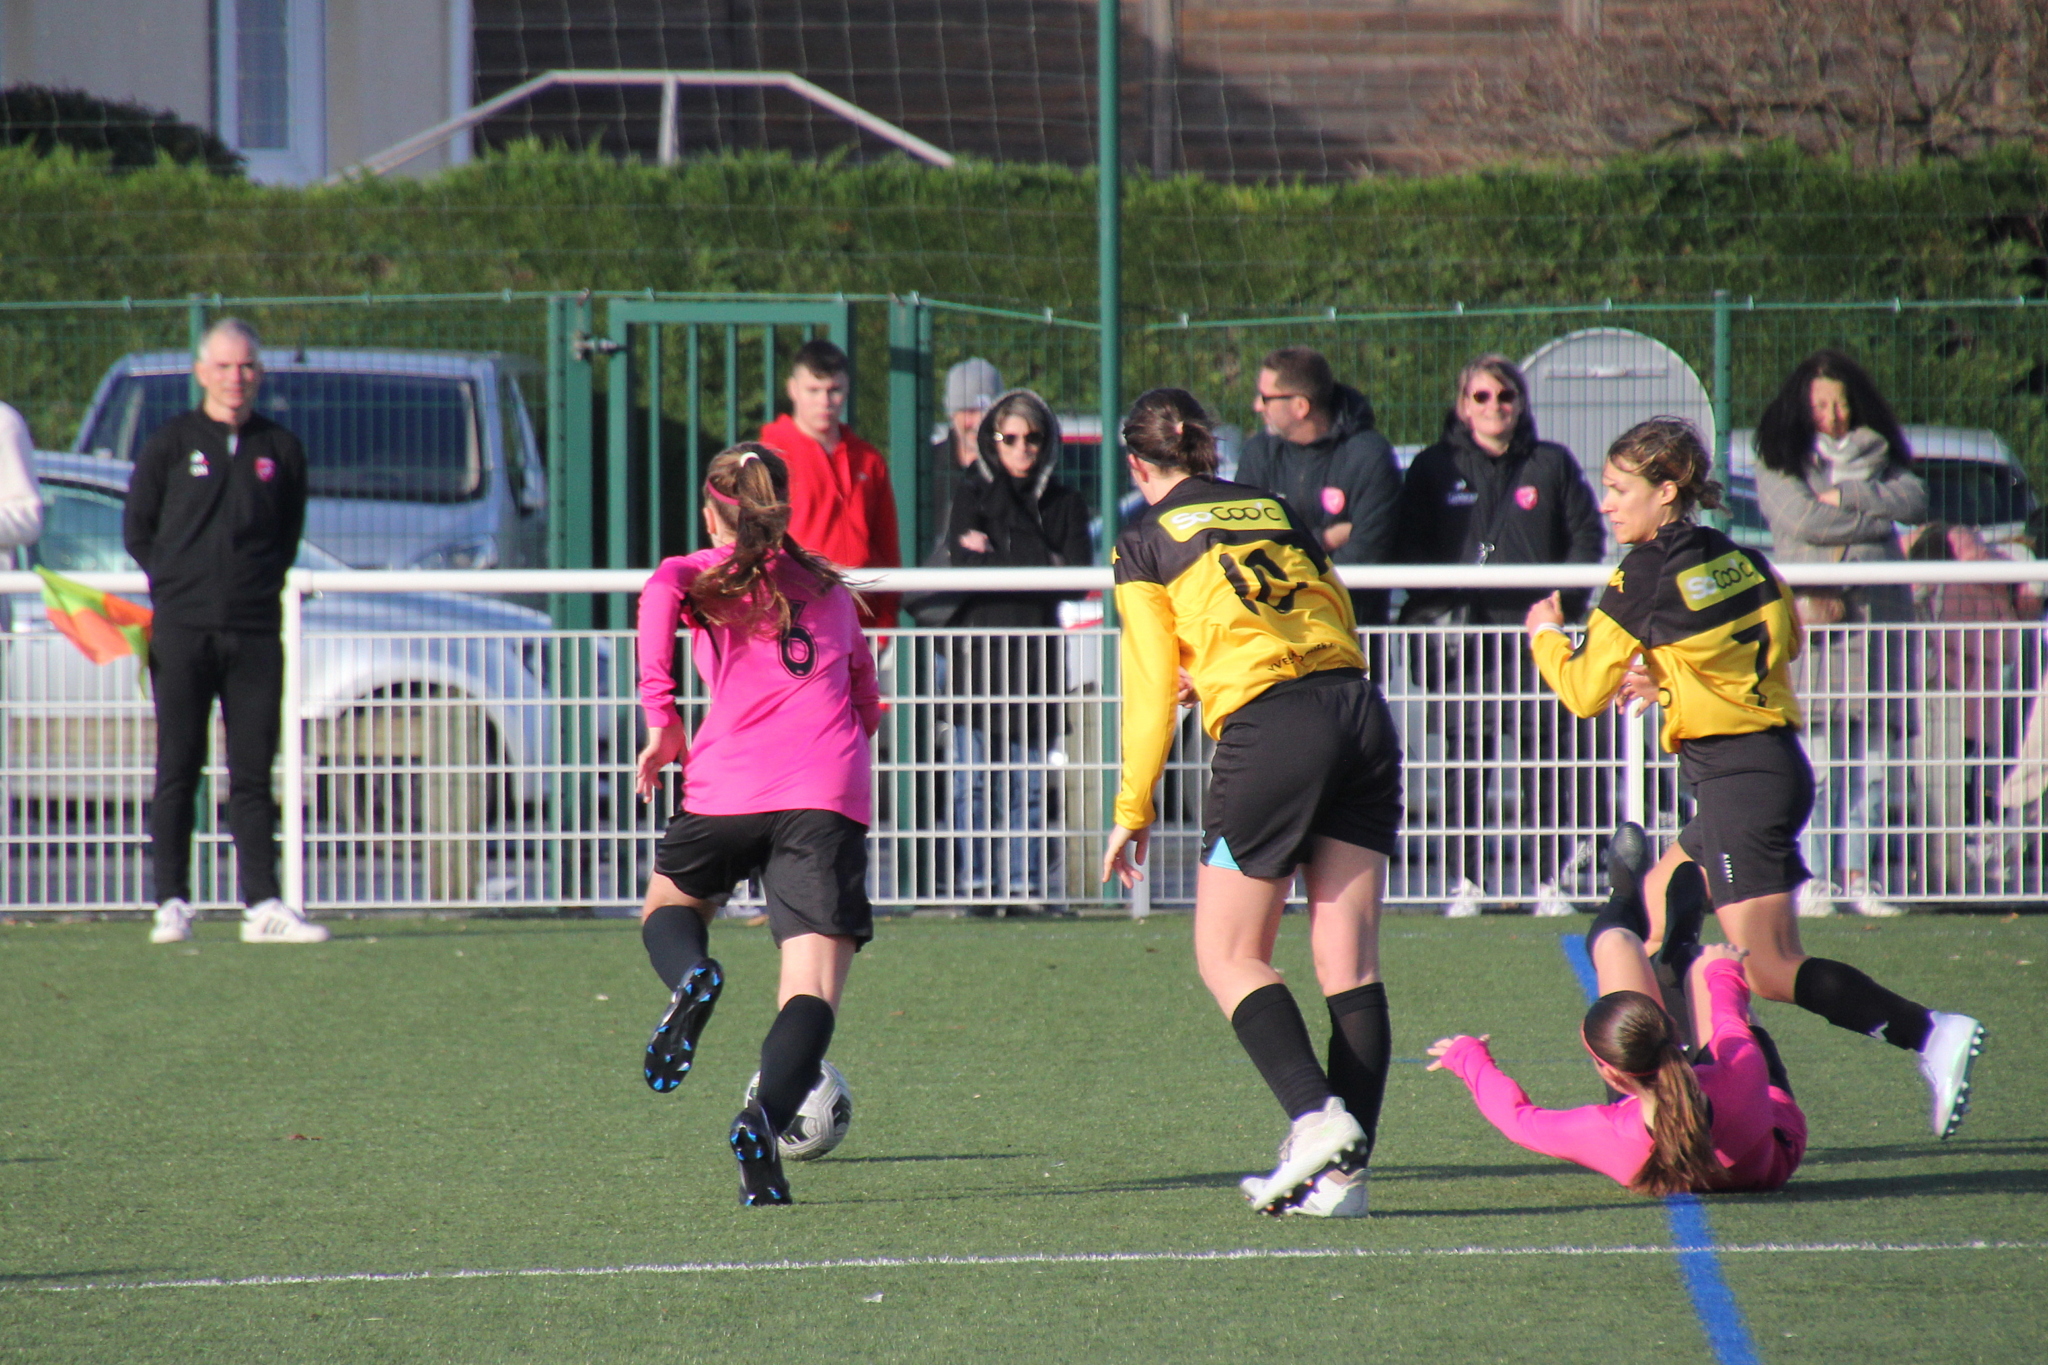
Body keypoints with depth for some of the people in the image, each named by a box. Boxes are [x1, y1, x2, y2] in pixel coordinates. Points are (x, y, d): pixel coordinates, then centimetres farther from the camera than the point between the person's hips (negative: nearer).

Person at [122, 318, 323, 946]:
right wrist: (179, 583, 3)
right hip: (182, 630, -1)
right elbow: (137, 529, 10)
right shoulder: (170, 444, 5)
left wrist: (263, 581, 6)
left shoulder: (280, 449, 10)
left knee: (254, 772, 0)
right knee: (177, 769, -1)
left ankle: (264, 905, -3)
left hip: (255, 629, 1)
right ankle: (172, 903, 2)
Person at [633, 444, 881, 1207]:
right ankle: (765, 1116, -34)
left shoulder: (704, 575, 15)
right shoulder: (828, 588, 26)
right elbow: (867, 706, 29)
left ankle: (691, 975, -7)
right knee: (812, 994, -5)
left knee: (669, 903, 29)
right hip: (831, 798, 1)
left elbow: (662, 593, -9)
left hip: (728, 783, -1)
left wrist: (659, 715, -7)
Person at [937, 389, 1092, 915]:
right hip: (977, 651, -1)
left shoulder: (1065, 504, 14)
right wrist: (1043, 564, -7)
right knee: (974, 777, -6)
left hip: (1036, 652, 1)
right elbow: (963, 564, -6)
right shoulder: (972, 496, 10)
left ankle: (1027, 886, 3)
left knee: (1030, 782, 0)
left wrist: (995, 556, -4)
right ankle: (975, 885, -4)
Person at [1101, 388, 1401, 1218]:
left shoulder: (1146, 541, 8)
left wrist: (1132, 813, 10)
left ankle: (1316, 1114, -14)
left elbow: (1151, 686, 5)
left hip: (1269, 734, -5)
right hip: (1360, 711, 5)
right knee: (1350, 962, 4)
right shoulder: (1275, 510, 21)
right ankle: (1344, 1168, -1)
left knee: (1229, 958, 6)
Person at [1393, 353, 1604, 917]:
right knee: (1465, 761, -5)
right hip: (1463, 631, 0)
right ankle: (1466, 882, -2)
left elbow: (1586, 535, 11)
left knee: (1548, 754, -3)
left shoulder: (1552, 465, 10)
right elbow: (1409, 549, 10)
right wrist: (1434, 607, -5)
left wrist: (1563, 599, -4)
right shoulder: (1434, 469, 10)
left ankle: (1549, 879, 3)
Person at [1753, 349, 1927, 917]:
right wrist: (1876, 515, -1)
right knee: (1811, 749, -9)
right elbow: (1804, 520, -8)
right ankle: (1812, 877, -8)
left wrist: (1845, 496, -6)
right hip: (1810, 611, -3)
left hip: (1878, 609, 3)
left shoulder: (1879, 452, 17)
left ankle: (1858, 874, 5)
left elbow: (1915, 501, 1)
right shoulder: (1779, 459, 7)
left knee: (1873, 747, 1)